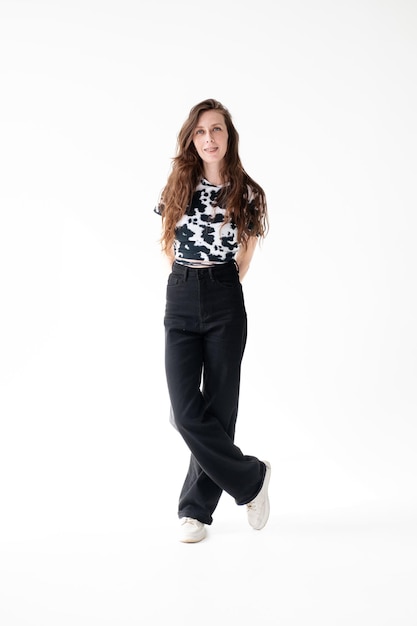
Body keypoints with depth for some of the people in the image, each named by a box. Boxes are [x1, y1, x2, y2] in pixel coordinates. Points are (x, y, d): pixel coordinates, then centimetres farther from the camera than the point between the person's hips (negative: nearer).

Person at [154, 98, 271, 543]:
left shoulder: (247, 194, 2)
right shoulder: (177, 187, 6)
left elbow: (245, 255, 13)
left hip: (226, 303, -1)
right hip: (181, 303, 2)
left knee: (217, 407, 2)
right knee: (187, 412, -8)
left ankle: (197, 508, 16)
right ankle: (251, 479, 11)